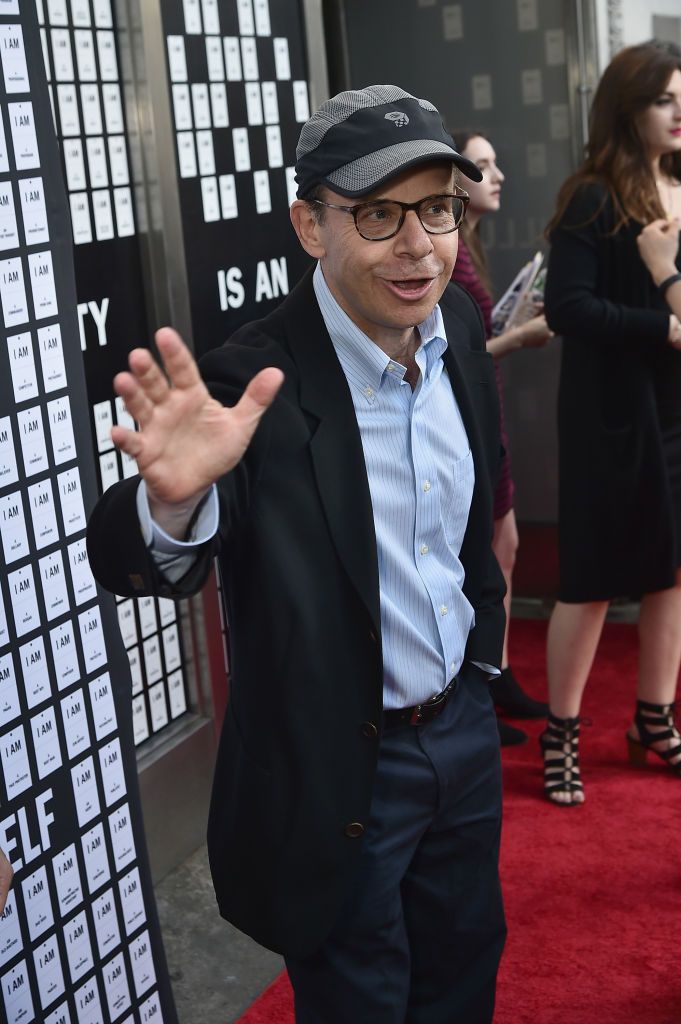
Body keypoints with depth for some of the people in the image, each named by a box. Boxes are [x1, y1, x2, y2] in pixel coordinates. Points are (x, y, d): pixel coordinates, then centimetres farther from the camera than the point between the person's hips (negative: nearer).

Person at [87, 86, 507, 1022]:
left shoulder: (459, 325, -5)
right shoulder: (255, 384, -26)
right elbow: (128, 565, -35)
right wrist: (176, 496, -55)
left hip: (464, 726, 6)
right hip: (341, 769, -6)